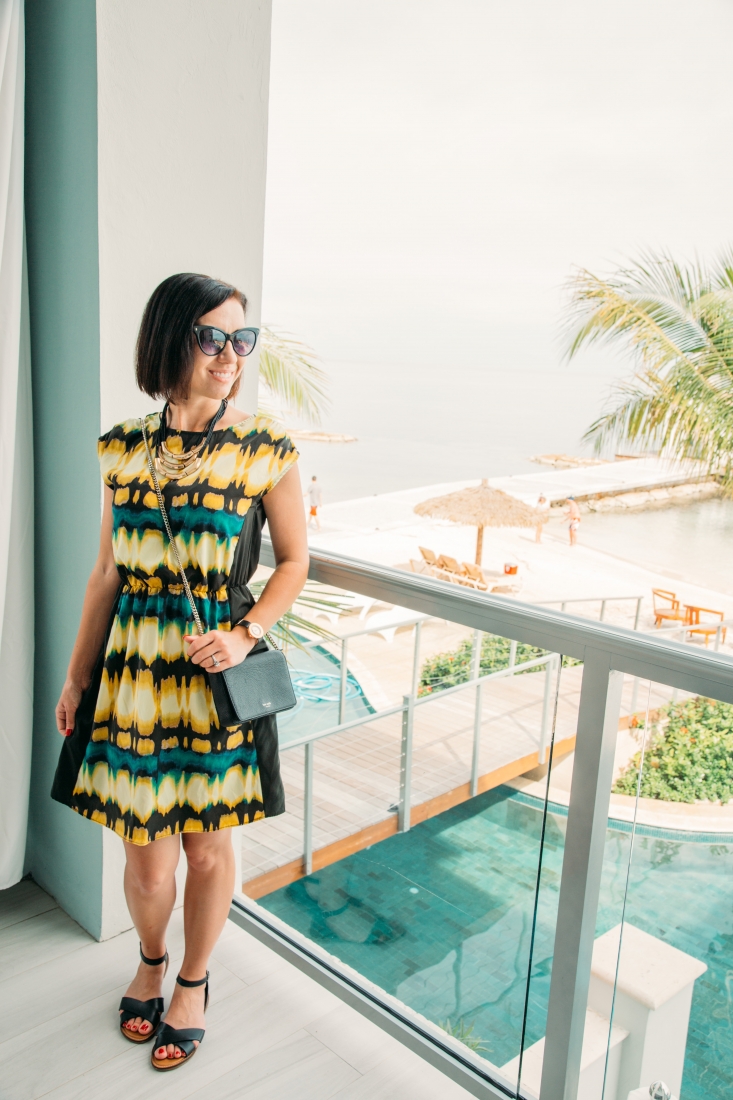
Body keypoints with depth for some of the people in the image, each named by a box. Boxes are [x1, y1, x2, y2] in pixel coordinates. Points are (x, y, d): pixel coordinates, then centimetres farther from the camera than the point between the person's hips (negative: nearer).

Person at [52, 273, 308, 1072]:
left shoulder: (265, 451, -7)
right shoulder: (123, 449, 1)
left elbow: (293, 562, 1)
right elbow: (108, 572, 7)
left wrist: (246, 633, -15)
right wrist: (77, 676, 10)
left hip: (216, 672, -1)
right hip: (134, 670, 2)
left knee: (208, 847, 13)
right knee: (145, 857, 10)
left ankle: (193, 981, 41)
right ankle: (150, 960, 44)